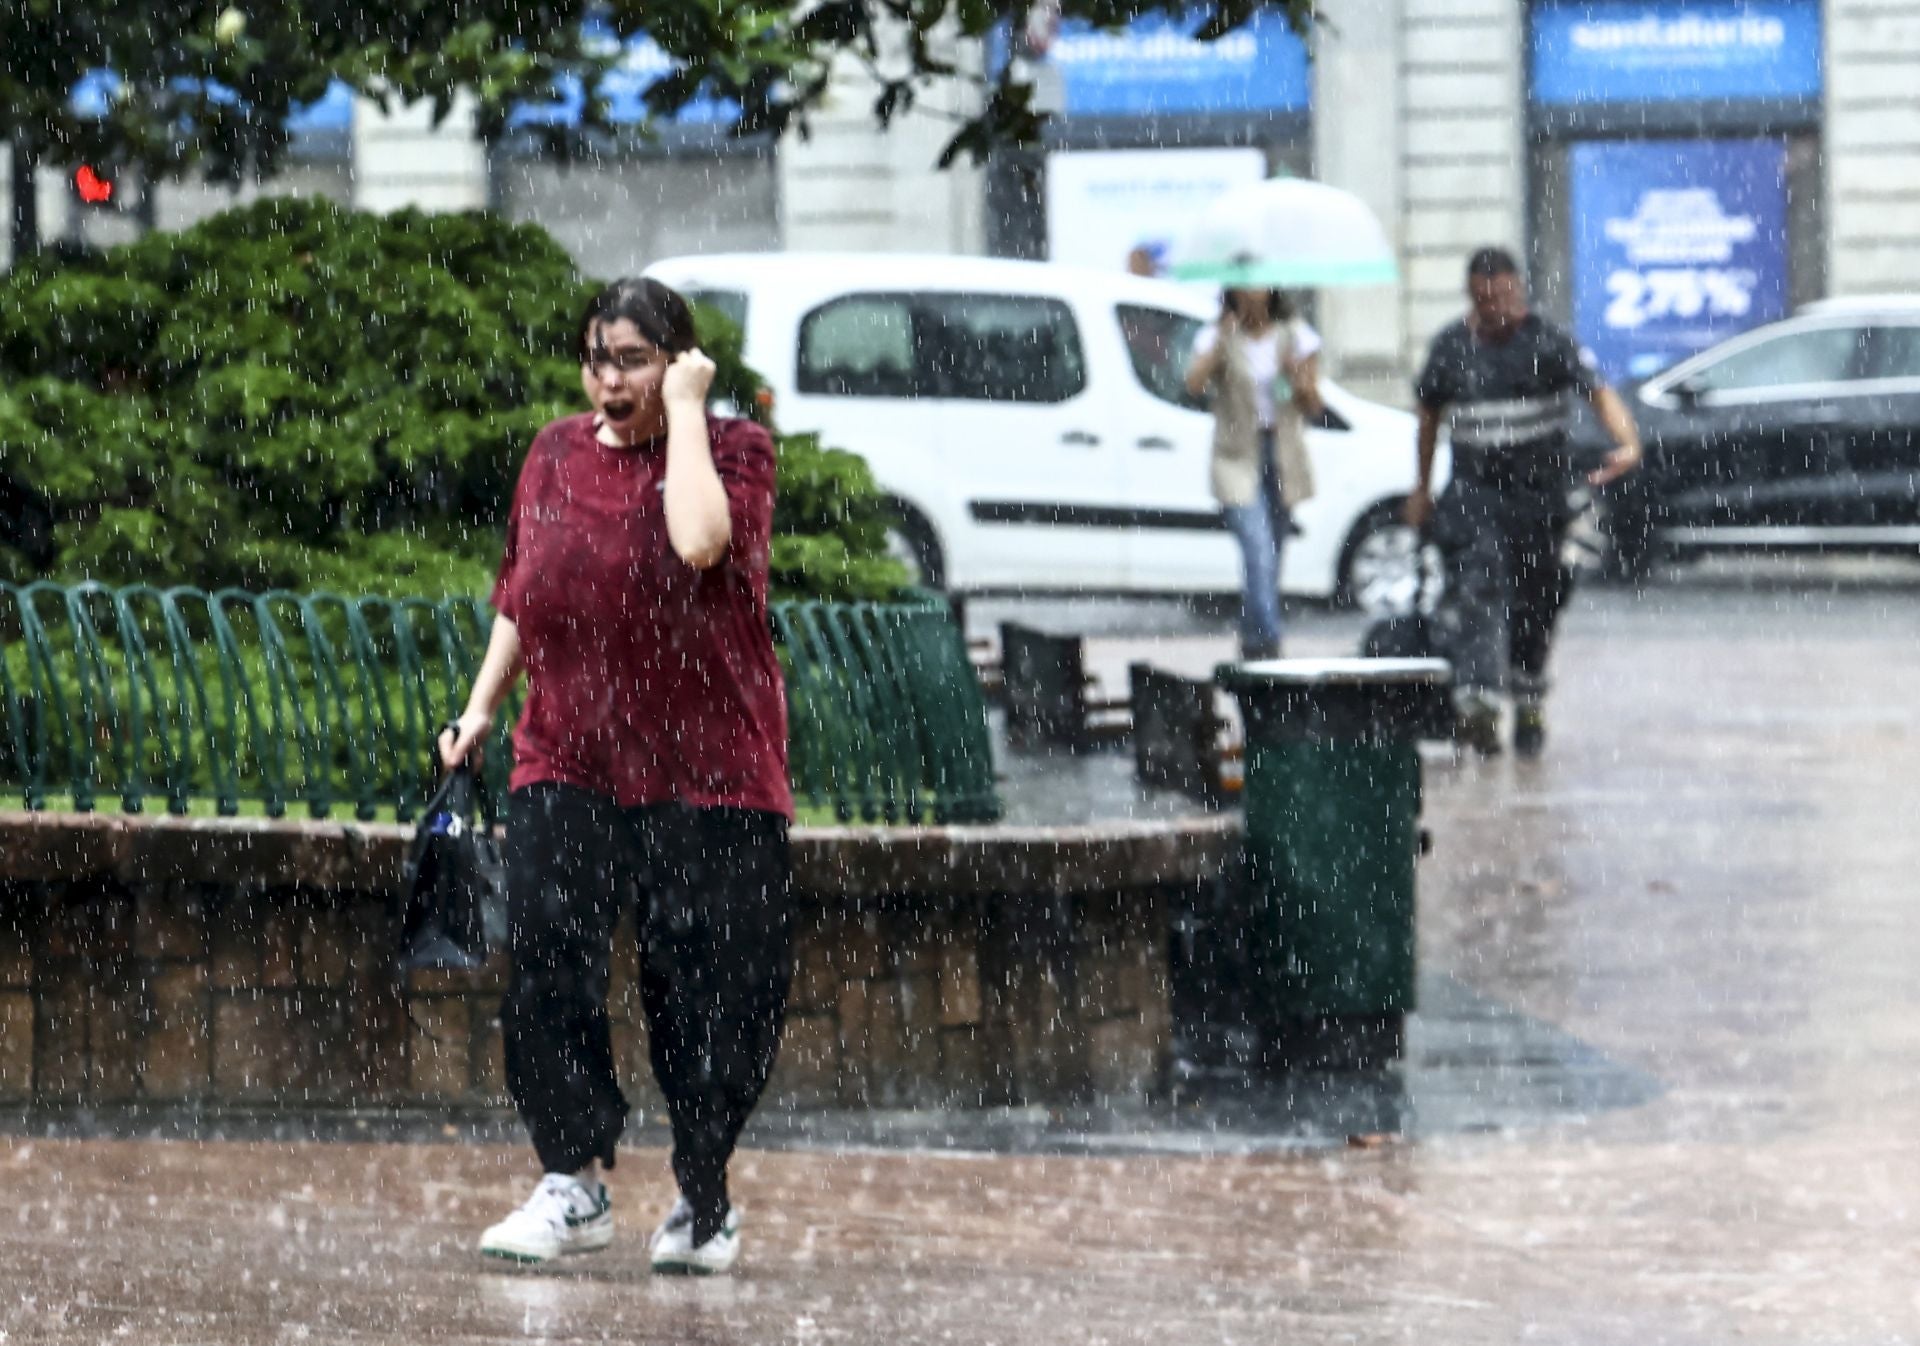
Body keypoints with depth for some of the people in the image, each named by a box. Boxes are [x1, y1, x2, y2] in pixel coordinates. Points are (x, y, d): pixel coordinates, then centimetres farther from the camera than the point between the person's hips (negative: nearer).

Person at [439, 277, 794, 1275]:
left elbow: (700, 541, -25)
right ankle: (574, 1184, 1)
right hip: (567, 763, 3)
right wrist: (482, 705, 12)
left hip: (706, 774, -3)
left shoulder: (732, 450, -2)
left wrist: (684, 408, -16)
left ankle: (703, 1202, 16)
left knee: (709, 988, -1)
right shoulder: (555, 456, 11)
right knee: (544, 964, -10)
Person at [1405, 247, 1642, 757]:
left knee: (1534, 600, 7)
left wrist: (1627, 443, -35)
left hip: (1538, 486, -1)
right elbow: (1430, 415, 19)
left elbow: (1599, 393, -16)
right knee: (1476, 585, -19)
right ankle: (1478, 703, -32)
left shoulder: (1546, 342, -5)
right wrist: (1422, 488, 22)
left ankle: (1529, 704, 27)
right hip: (1473, 486, 1)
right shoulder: (1451, 348, 5)